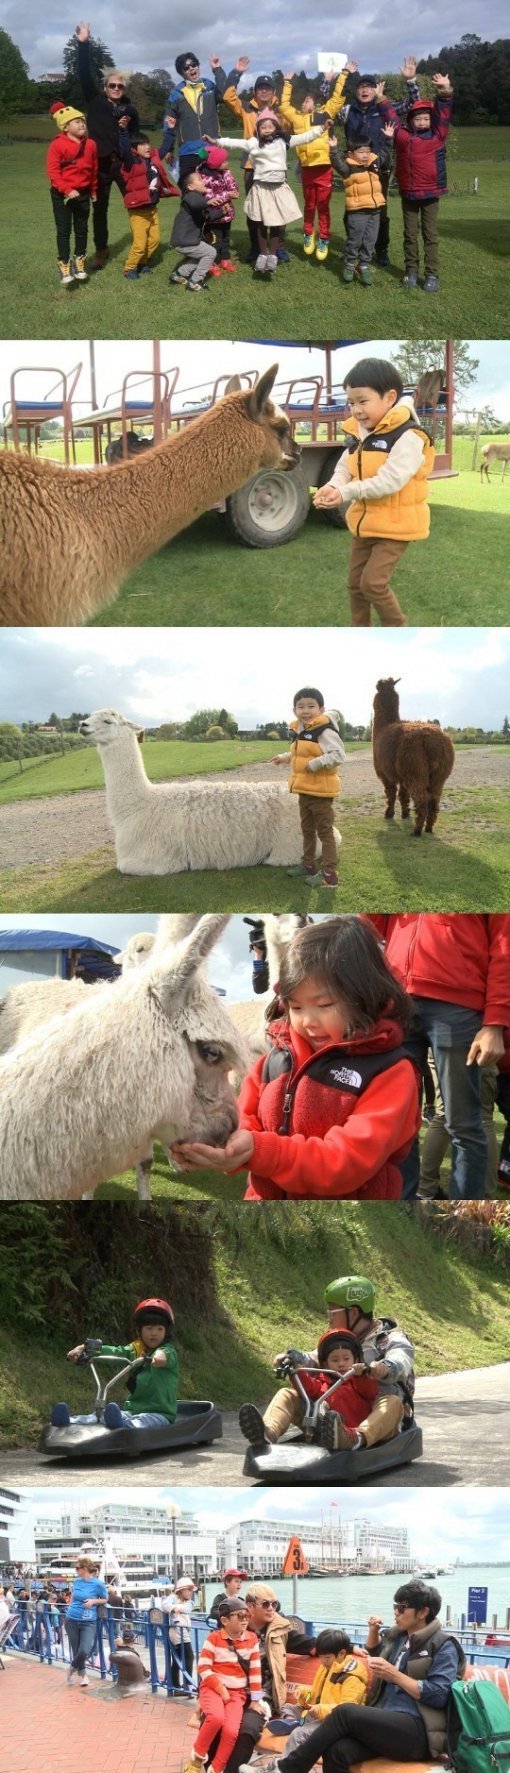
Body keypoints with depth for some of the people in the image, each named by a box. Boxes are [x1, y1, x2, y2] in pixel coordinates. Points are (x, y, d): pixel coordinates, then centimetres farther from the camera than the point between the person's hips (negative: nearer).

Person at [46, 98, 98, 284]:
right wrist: (67, 190, -23)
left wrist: (93, 190, 17)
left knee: (82, 229, 12)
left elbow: (94, 169, 11)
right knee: (64, 231, -1)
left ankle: (79, 262, 25)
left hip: (83, 193, 4)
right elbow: (52, 171, -17)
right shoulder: (58, 145, -14)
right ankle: (64, 265, 4)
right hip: (61, 194, -4)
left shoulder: (90, 145, 0)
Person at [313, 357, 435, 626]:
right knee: (355, 583, 13)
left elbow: (390, 481, -29)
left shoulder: (407, 436, -22)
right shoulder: (358, 434, 4)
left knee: (373, 582, -14)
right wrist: (332, 487, -19)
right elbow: (344, 469, 5)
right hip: (364, 523, 8)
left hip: (395, 525, -8)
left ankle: (396, 627, 6)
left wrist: (346, 493, -30)